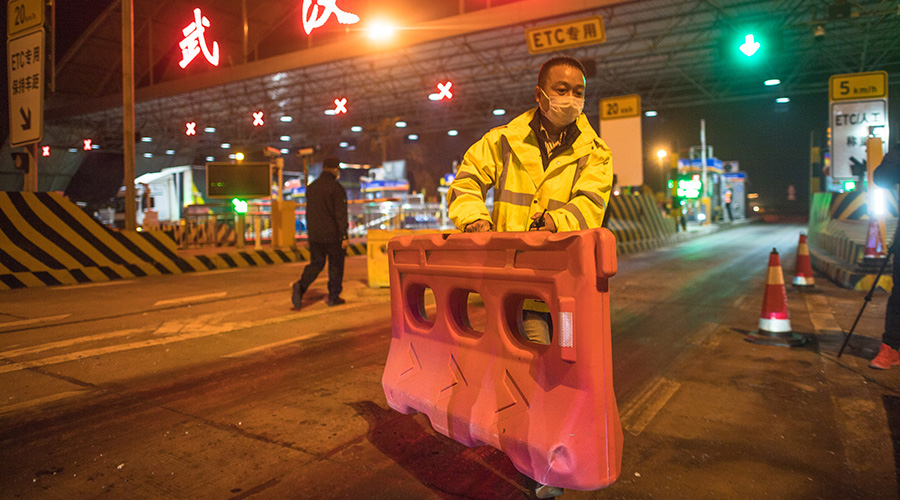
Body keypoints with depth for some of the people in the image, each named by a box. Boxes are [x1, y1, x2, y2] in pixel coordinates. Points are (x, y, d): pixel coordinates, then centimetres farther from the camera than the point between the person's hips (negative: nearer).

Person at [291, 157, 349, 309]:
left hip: (314, 235, 5)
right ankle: (333, 297, 14)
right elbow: (340, 214, -16)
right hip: (333, 235, -5)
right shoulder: (336, 188, -12)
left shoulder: (311, 187, 9)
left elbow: (309, 212, 16)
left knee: (316, 263, 12)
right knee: (335, 265, 8)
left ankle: (300, 286, -10)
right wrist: (344, 236, -14)